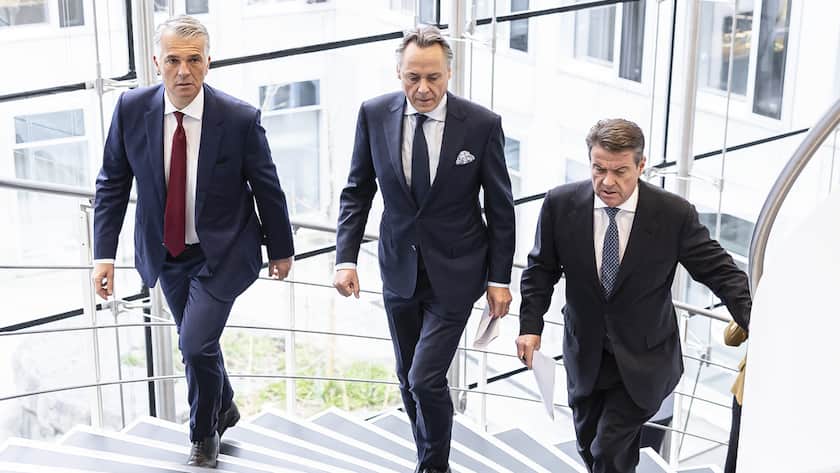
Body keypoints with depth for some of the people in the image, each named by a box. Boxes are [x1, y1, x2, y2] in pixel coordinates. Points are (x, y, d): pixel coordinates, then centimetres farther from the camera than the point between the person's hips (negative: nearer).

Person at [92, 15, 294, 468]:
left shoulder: (240, 118, -20)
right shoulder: (131, 108, -13)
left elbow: (267, 188, -7)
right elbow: (112, 184, -3)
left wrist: (281, 249, 3)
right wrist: (104, 252, -9)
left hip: (222, 253, -4)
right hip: (165, 253, 4)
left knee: (196, 343, -14)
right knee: (197, 342, 19)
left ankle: (204, 433, 15)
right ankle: (223, 407, 49)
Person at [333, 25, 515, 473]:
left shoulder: (482, 124, -14)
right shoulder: (374, 114, -8)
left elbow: (500, 208, -5)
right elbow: (356, 192, 2)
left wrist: (499, 279, -4)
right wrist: (346, 258, -7)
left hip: (455, 273, -3)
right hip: (399, 268, 4)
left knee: (425, 379, -10)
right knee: (408, 380, 15)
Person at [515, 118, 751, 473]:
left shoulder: (674, 214, -19)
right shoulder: (561, 204, -13)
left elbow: (720, 271, -12)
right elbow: (541, 269, 1)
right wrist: (531, 325, -8)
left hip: (643, 359, -3)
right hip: (585, 354, 3)